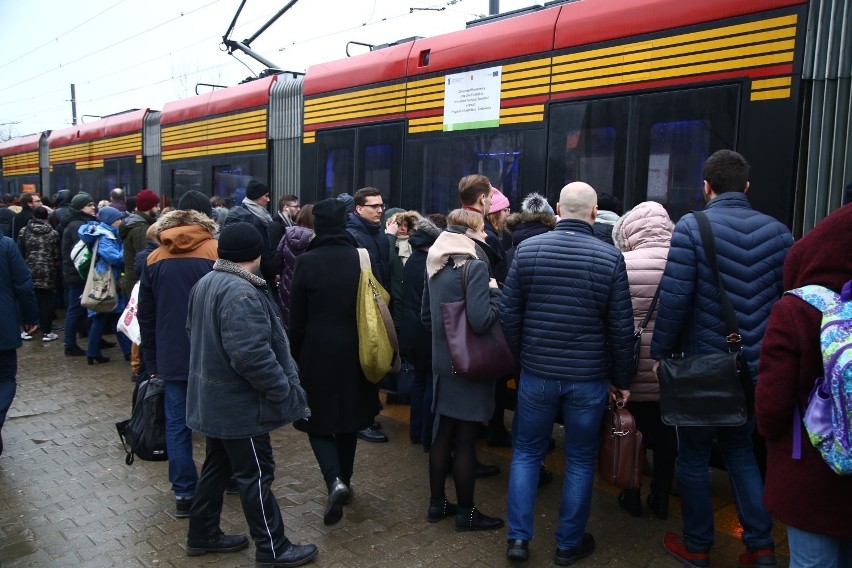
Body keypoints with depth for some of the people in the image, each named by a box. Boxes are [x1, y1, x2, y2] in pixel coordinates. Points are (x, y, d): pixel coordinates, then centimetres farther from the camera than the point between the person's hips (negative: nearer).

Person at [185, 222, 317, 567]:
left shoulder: (205, 283, 6)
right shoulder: (241, 293, -26)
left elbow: (195, 333, 16)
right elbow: (252, 354, -31)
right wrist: (284, 390, -21)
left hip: (214, 397, 10)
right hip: (239, 402, -10)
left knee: (217, 466, 22)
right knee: (256, 474, 2)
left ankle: (203, 534, 35)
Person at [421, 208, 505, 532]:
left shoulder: (436, 265, 8)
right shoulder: (475, 265, -18)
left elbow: (425, 316, 14)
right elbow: (481, 321, -25)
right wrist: (494, 292, -10)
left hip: (443, 362, 8)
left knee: (443, 433, 16)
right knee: (465, 439, 4)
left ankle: (437, 503, 28)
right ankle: (466, 512, 18)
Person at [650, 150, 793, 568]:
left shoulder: (691, 227, -13)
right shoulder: (777, 231, 1)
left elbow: (674, 299, -18)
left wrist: (660, 352, -7)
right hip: (755, 366, 5)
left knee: (694, 456, 12)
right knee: (741, 450, 22)